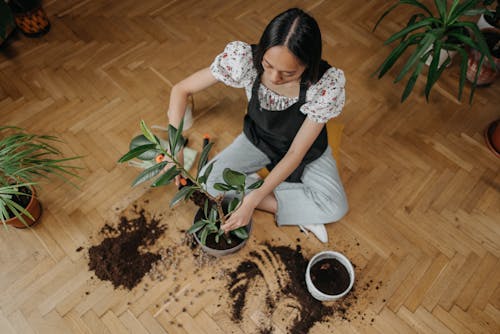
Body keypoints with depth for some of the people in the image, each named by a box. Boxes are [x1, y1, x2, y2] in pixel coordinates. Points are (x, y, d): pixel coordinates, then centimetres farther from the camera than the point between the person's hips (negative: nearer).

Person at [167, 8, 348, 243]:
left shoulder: (327, 85, -36)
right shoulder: (244, 59, -33)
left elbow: (296, 153, -28)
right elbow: (181, 90, -22)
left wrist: (253, 199, -33)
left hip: (306, 147, -2)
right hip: (258, 138, 3)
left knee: (335, 208, -23)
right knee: (212, 180, -19)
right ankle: (299, 209, -9)